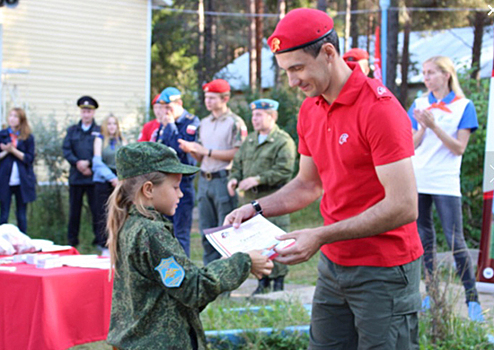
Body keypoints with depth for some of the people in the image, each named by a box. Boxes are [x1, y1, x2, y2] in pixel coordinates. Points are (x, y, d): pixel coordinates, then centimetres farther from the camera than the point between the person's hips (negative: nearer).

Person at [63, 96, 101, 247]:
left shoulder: (99, 131, 5)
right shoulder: (72, 130, 14)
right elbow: (66, 150, 4)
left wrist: (88, 163, -15)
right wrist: (77, 163, -11)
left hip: (94, 176, -2)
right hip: (76, 176, 3)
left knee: (96, 209, -3)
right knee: (74, 209, 6)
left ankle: (99, 238, 5)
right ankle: (72, 239, 14)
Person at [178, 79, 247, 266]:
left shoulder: (235, 122, -4)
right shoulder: (204, 123, 18)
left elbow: (238, 154, -14)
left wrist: (207, 151, -13)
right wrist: (191, 150, -1)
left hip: (223, 179, -7)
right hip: (204, 179, 7)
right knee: (206, 231, 8)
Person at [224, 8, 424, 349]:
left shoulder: (380, 109, -19)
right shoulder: (310, 110, 7)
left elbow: (403, 206, -23)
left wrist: (322, 237, -24)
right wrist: (256, 209, 3)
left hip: (384, 271, -8)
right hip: (333, 266, 8)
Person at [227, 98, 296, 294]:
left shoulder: (284, 141, -3)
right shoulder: (249, 141, 20)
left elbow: (284, 170, -14)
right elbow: (237, 164, 24)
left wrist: (257, 179, -18)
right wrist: (234, 179, 2)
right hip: (249, 199, 7)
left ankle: (278, 283, 2)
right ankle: (263, 282, 17)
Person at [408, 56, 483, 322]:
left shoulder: (464, 106, -1)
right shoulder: (419, 105, 9)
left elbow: (459, 148, -7)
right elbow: (411, 145, 6)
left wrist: (434, 126, -18)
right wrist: (422, 127, -13)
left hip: (445, 184, -4)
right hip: (417, 182, 4)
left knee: (455, 241, -7)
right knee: (424, 238, 8)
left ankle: (472, 298, 1)